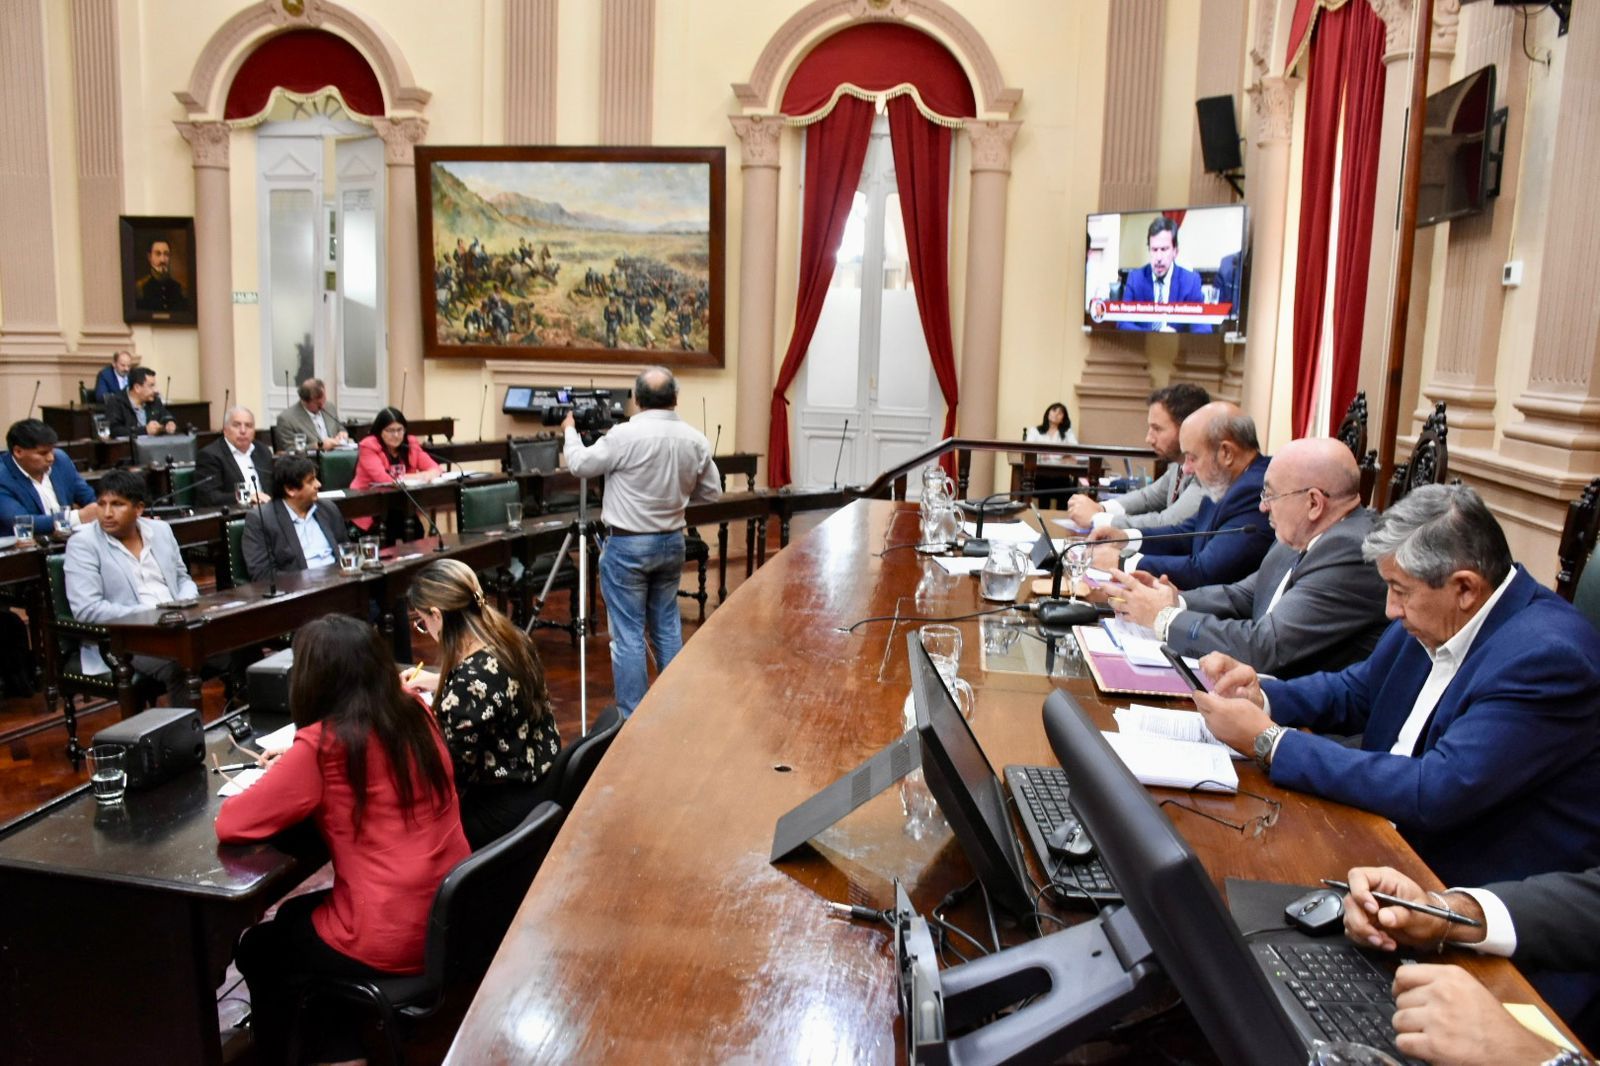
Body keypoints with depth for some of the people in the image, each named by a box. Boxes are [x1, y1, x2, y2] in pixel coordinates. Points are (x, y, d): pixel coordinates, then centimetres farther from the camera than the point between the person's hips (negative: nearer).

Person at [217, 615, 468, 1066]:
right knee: (294, 917, 31)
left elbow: (230, 824, -13)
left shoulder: (322, 745, -18)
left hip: (391, 943, -6)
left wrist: (281, 777, 4)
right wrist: (293, 767, 14)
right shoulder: (415, 715, 1)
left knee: (257, 950, 24)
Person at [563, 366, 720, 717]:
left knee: (628, 633, -1)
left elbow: (580, 465, -3)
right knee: (667, 626, 17)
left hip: (627, 545, -5)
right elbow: (711, 491, 8)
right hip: (672, 542, 6)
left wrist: (570, 431, 16)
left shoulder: (624, 435, -17)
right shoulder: (696, 439, -1)